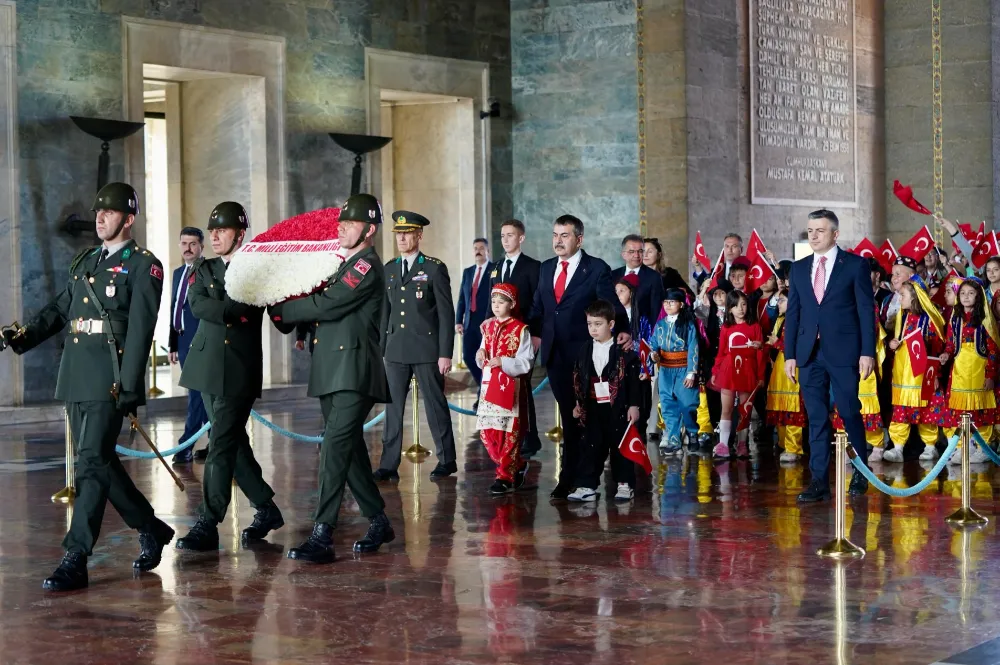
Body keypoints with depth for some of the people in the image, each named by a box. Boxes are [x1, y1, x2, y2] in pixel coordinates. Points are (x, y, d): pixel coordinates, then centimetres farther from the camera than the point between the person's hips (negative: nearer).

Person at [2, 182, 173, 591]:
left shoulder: (143, 266, -3)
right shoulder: (84, 261, 19)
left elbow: (139, 331, -10)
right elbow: (60, 308, 17)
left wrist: (128, 388, -17)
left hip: (109, 381, -8)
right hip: (77, 377, 8)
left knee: (93, 463, -11)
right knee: (100, 461, 12)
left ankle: (75, 561, -11)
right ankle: (151, 530, 28)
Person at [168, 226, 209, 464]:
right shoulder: (178, 273, 17)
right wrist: (172, 343, 17)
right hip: (183, 341, 8)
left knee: (197, 392, -8)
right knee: (199, 393, 12)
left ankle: (187, 446, -8)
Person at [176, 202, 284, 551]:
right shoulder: (203, 270, 11)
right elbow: (197, 305, -7)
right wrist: (236, 310, -17)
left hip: (241, 370, -5)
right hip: (209, 368, 5)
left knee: (222, 447, -9)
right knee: (233, 443, 10)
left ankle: (208, 525, -9)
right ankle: (266, 509, 23)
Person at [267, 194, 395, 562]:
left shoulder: (366, 266, -10)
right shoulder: (346, 267, 20)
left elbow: (328, 305, -18)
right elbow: (325, 307, 14)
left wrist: (279, 310, -7)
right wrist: (287, 315, -4)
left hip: (355, 375, -10)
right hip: (333, 374, 10)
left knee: (335, 446, -16)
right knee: (350, 448, 14)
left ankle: (321, 537, -20)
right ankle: (378, 522, 26)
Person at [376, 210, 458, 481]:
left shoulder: (435, 268, -4)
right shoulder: (389, 269, 11)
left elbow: (446, 313, -5)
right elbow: (385, 312, 13)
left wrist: (445, 354, -10)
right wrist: (380, 348, 9)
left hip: (426, 350, -4)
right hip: (396, 350, 4)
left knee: (435, 404, 3)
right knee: (393, 406, 2)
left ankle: (447, 460, 15)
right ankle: (389, 465, 4)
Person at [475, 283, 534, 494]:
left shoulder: (520, 330, -8)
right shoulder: (488, 327, 11)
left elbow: (525, 363, -11)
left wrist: (503, 362, -22)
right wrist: (480, 356, -3)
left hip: (511, 387, -6)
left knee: (508, 432, -2)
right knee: (487, 431, 5)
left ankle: (505, 476, 8)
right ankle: (517, 466, 21)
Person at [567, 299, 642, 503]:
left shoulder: (624, 350, -7)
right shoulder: (585, 350, 7)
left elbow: (634, 378, -6)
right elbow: (578, 379, 13)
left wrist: (634, 405, -8)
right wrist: (578, 403, 11)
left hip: (618, 408, -4)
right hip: (593, 408, 4)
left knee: (620, 446, 3)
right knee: (591, 446, 3)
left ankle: (625, 484, 13)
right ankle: (586, 486, 4)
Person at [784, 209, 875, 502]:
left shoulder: (855, 265, 1)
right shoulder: (798, 268, 13)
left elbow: (866, 310, -2)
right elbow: (792, 313, 12)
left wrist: (867, 352, -9)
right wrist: (789, 354, 6)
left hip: (843, 351, -3)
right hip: (809, 353, 4)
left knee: (849, 411, 1)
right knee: (816, 417, 2)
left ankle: (861, 470, 22)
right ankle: (820, 480, 4)